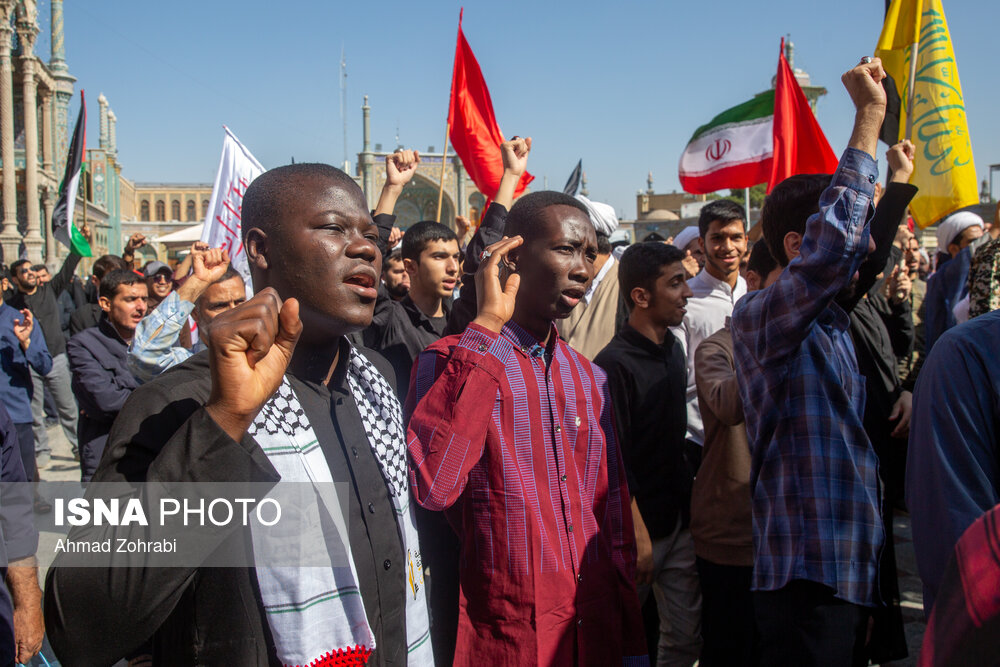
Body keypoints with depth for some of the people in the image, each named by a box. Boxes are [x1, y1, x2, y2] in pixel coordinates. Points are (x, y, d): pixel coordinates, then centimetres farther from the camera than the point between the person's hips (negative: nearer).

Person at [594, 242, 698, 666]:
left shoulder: (673, 348, 7)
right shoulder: (614, 365, -17)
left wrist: (690, 499, 13)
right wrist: (637, 534, -17)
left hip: (679, 519, 7)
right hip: (638, 524, -7)